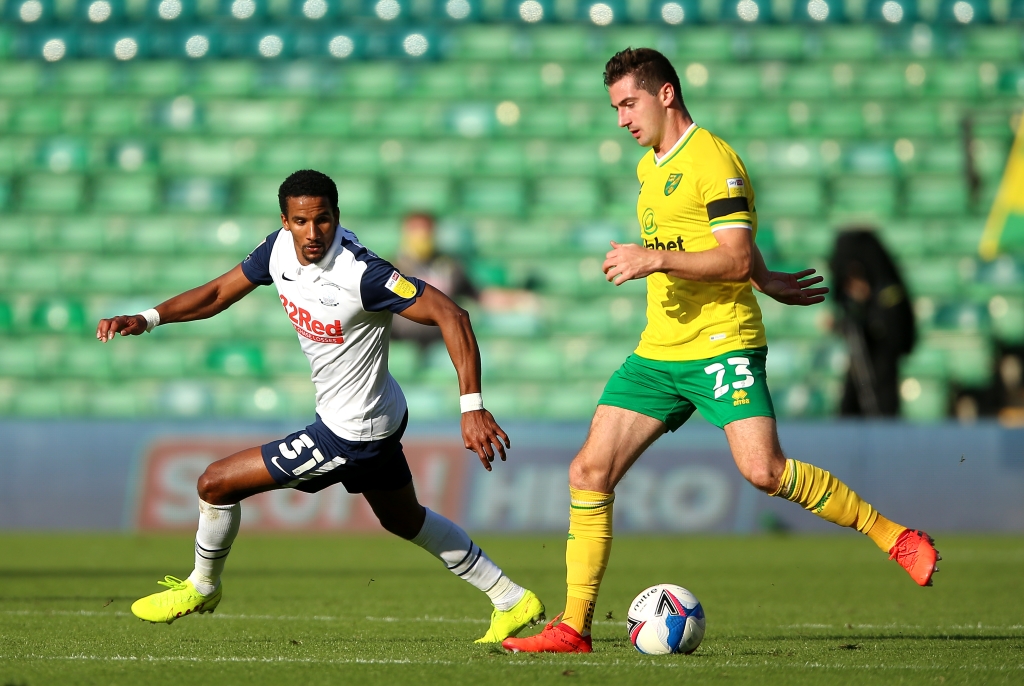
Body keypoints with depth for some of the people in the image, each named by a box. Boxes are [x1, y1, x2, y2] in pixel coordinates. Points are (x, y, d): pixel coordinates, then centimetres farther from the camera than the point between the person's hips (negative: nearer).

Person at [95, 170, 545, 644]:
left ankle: (201, 588, 26)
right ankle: (512, 602, 38)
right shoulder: (280, 248, -8)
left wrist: (472, 408, -36)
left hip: (350, 434, -9)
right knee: (404, 520, 28)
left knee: (216, 483, -1)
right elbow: (222, 291, 6)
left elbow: (451, 316, -31)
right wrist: (147, 319, -7)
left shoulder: (361, 274, -31)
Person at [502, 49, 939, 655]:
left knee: (764, 470, -23)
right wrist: (765, 280, 25)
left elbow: (737, 258, -18)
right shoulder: (650, 168, 18)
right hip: (658, 351, 8)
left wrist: (655, 259, -25)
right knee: (589, 472, -2)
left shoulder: (712, 160, -10)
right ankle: (574, 627, 3)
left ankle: (893, 536, -7)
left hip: (722, 344, -8)